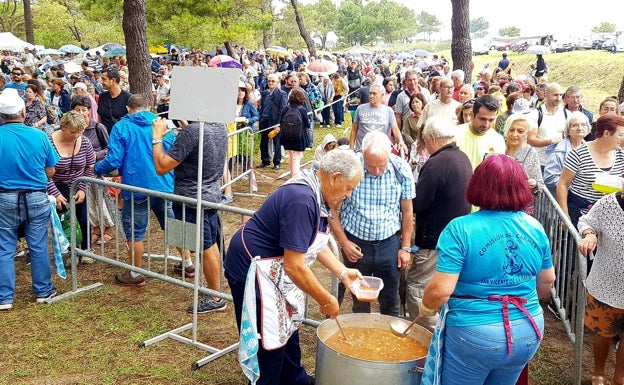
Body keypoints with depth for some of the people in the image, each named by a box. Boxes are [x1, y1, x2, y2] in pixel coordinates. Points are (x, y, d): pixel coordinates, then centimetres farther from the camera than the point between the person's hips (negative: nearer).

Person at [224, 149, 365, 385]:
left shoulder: (313, 195, 1)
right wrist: (325, 300, -19)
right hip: (251, 271, -11)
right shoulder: (302, 201, -30)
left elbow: (315, 243, 14)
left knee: (287, 326, 22)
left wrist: (343, 272, 6)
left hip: (271, 270, 11)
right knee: (269, 340, -1)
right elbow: (294, 266, -31)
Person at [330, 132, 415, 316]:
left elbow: (407, 211, 1)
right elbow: (331, 208, -6)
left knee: (390, 301, 13)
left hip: (389, 243, 1)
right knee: (359, 301, 14)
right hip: (355, 244, -1)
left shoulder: (401, 169, -11)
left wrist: (405, 247, 3)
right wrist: (344, 242, -7)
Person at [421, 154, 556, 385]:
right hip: (528, 333, 5)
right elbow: (547, 281, 10)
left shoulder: (460, 229, -18)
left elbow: (441, 290, -22)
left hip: (473, 336, -5)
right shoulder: (535, 227, -2)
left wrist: (426, 307, -1)